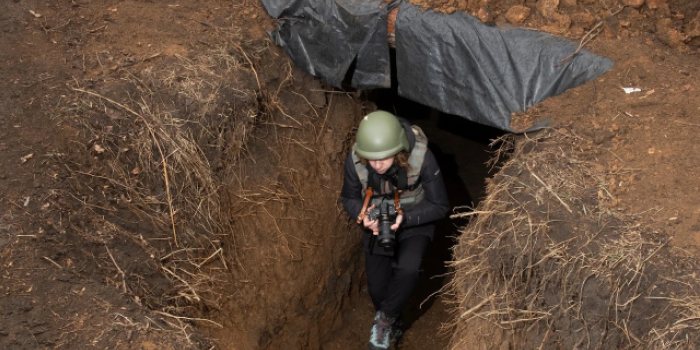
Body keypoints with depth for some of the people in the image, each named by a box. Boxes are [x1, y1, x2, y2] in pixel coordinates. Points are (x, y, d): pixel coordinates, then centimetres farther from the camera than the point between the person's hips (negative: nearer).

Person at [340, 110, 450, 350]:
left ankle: (384, 319, -3)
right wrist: (363, 215, -29)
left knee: (407, 269, -30)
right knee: (377, 287, 4)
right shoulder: (354, 160, -26)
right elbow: (348, 199, -6)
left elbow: (440, 206, -19)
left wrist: (405, 218, -34)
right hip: (376, 226, 3)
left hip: (414, 223, -2)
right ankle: (393, 327, 37)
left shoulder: (421, 158, -32)